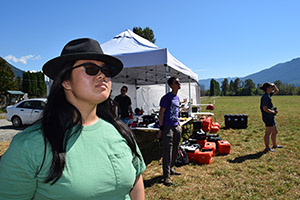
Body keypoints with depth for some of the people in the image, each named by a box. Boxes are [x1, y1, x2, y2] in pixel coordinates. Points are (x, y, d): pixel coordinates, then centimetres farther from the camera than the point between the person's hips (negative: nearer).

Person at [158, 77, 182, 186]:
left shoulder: (177, 97, 12)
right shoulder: (166, 98, -12)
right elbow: (161, 114, -12)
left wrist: (178, 125, 19)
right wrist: (161, 128, -14)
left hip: (176, 127, 8)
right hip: (167, 128, -8)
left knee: (175, 150, 17)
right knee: (167, 152, -5)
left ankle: (170, 169, 34)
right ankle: (166, 176, 3)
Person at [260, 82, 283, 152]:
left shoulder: (268, 94, 10)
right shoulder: (265, 97, -19)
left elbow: (277, 91, 26)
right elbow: (265, 109, -23)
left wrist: (274, 85, 8)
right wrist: (273, 112, -12)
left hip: (271, 117, 10)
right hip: (268, 117, -10)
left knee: (275, 132, 21)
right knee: (268, 133, 0)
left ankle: (274, 145, 36)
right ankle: (267, 148, 10)